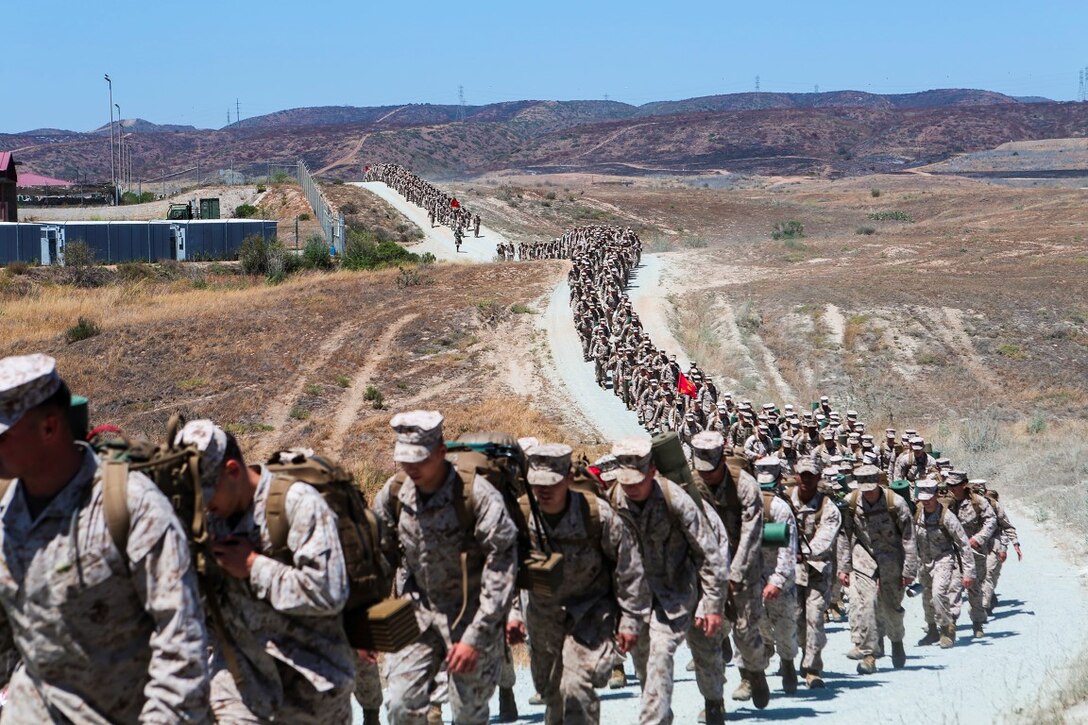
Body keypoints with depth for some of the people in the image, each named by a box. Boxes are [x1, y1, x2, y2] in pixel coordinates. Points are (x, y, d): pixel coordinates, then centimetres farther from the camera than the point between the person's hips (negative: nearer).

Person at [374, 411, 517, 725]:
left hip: (472, 614, -4)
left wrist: (476, 638, -20)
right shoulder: (393, 494, -5)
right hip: (417, 611, 4)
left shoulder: (477, 496, -20)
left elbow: (501, 572, -18)